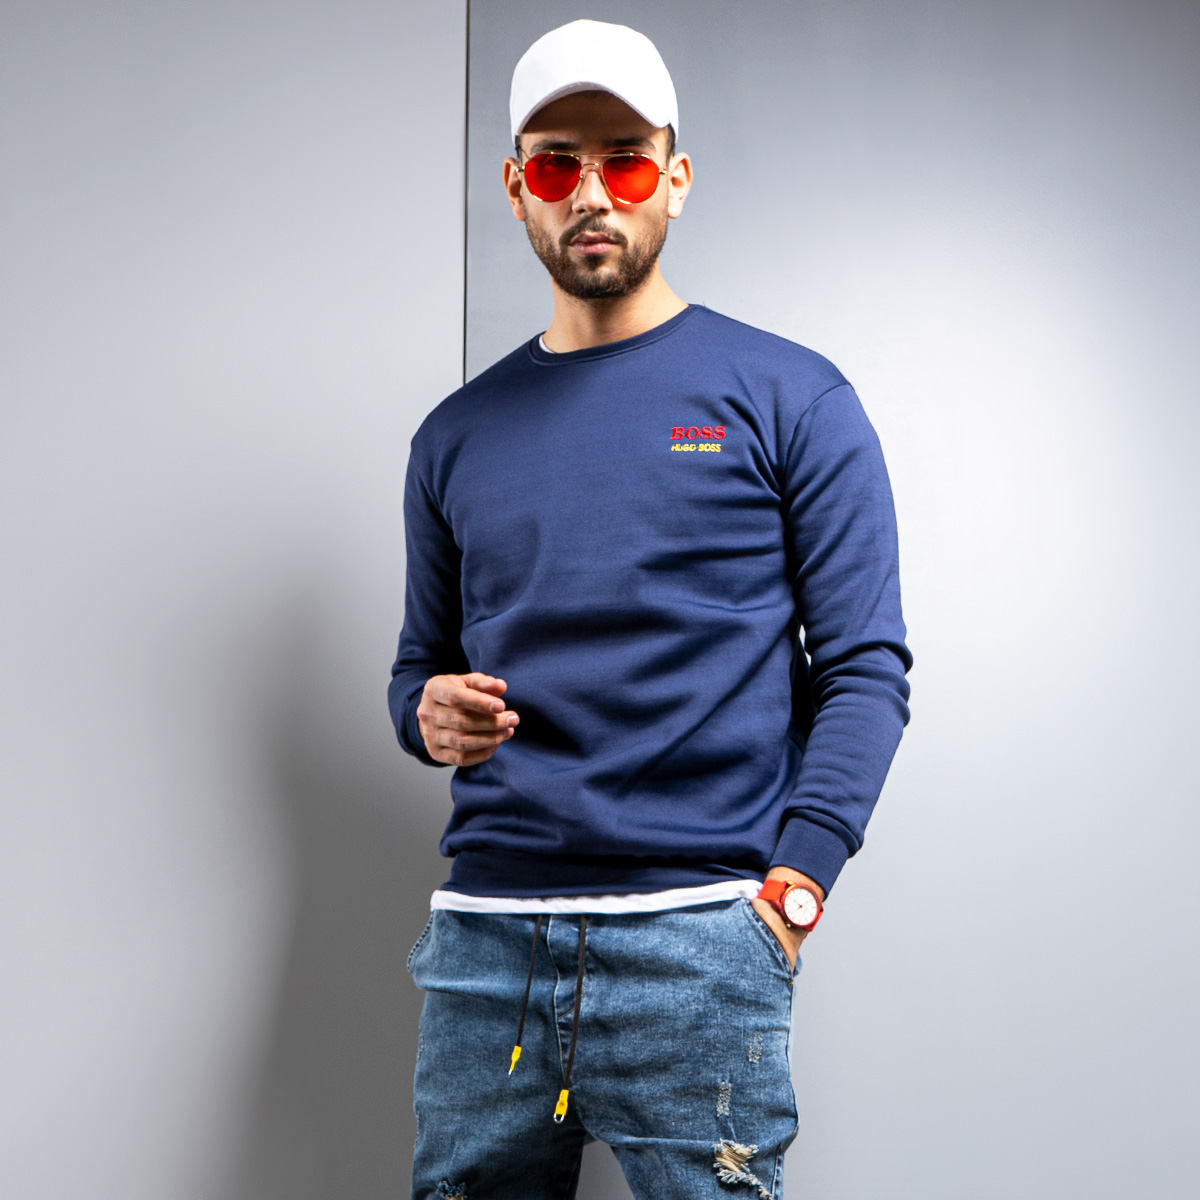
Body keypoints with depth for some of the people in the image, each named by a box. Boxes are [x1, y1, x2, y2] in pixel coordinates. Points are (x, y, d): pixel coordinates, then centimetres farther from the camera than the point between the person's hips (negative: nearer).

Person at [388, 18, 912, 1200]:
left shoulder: (788, 398, 3)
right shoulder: (459, 434, 15)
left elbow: (864, 666, -1)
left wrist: (795, 880, -13)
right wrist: (431, 715, -1)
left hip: (697, 937, -3)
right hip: (482, 935, 4)